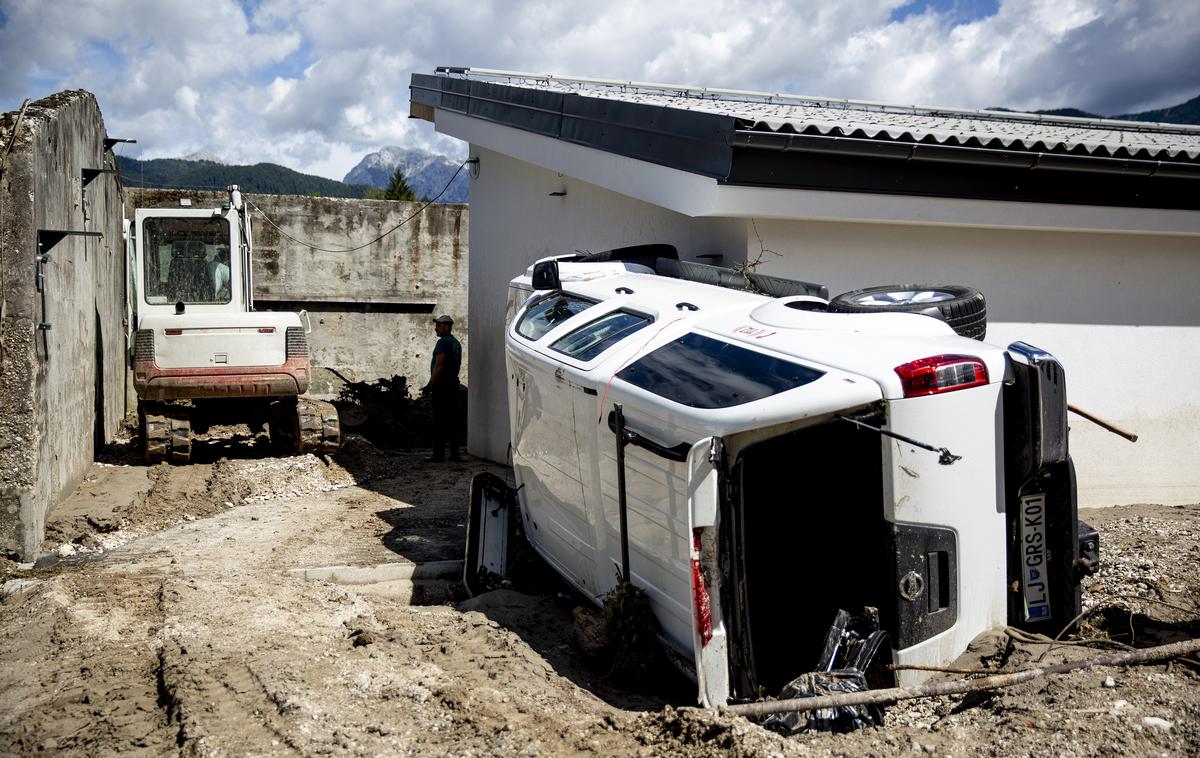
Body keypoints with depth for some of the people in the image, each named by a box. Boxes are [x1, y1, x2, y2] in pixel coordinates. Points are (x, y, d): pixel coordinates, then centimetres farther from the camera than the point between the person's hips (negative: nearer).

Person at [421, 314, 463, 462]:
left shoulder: (443, 342, -12)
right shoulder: (456, 343, 17)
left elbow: (438, 367, -18)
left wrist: (429, 386, -15)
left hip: (441, 385, -9)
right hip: (453, 385, 9)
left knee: (440, 421, -7)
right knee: (452, 420, 9)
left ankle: (438, 454, -7)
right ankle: (454, 453, 10)